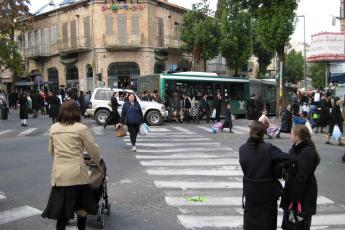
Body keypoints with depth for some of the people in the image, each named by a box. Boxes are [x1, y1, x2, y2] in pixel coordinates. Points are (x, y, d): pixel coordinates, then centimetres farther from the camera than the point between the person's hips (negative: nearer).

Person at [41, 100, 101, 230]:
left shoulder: (53, 128, 7)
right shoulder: (81, 128, -5)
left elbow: (51, 151, 18)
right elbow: (94, 150, -1)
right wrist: (96, 161, 19)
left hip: (58, 174, 3)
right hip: (77, 173, -3)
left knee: (62, 209, 13)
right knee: (82, 206, 15)